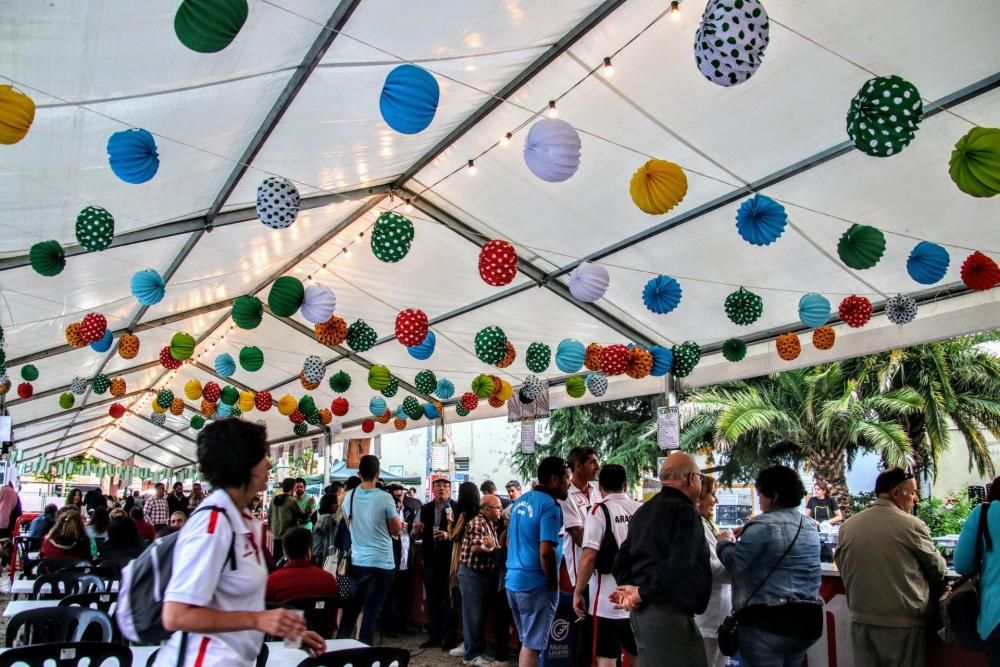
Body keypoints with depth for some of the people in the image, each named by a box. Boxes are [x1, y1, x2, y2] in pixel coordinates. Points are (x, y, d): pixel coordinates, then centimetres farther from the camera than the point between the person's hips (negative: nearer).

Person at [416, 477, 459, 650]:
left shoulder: (457, 508, -8)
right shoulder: (425, 509, 8)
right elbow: (423, 534, 12)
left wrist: (448, 535, -27)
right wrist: (418, 530, -10)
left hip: (449, 559, -5)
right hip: (431, 559, 5)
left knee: (449, 599, 3)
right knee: (432, 599, 12)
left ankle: (450, 638, 12)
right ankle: (434, 636, 23)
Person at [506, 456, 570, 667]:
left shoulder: (521, 501, 10)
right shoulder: (550, 506, -16)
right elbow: (546, 552, -24)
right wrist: (554, 583, -11)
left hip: (513, 580, 8)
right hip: (536, 585, -8)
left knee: (527, 641, 20)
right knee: (532, 644, 2)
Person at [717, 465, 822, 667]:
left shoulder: (764, 525, -15)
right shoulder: (810, 526, 11)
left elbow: (734, 563, -16)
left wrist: (724, 542, 4)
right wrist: (746, 536, 22)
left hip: (768, 620, -8)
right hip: (807, 619, 8)